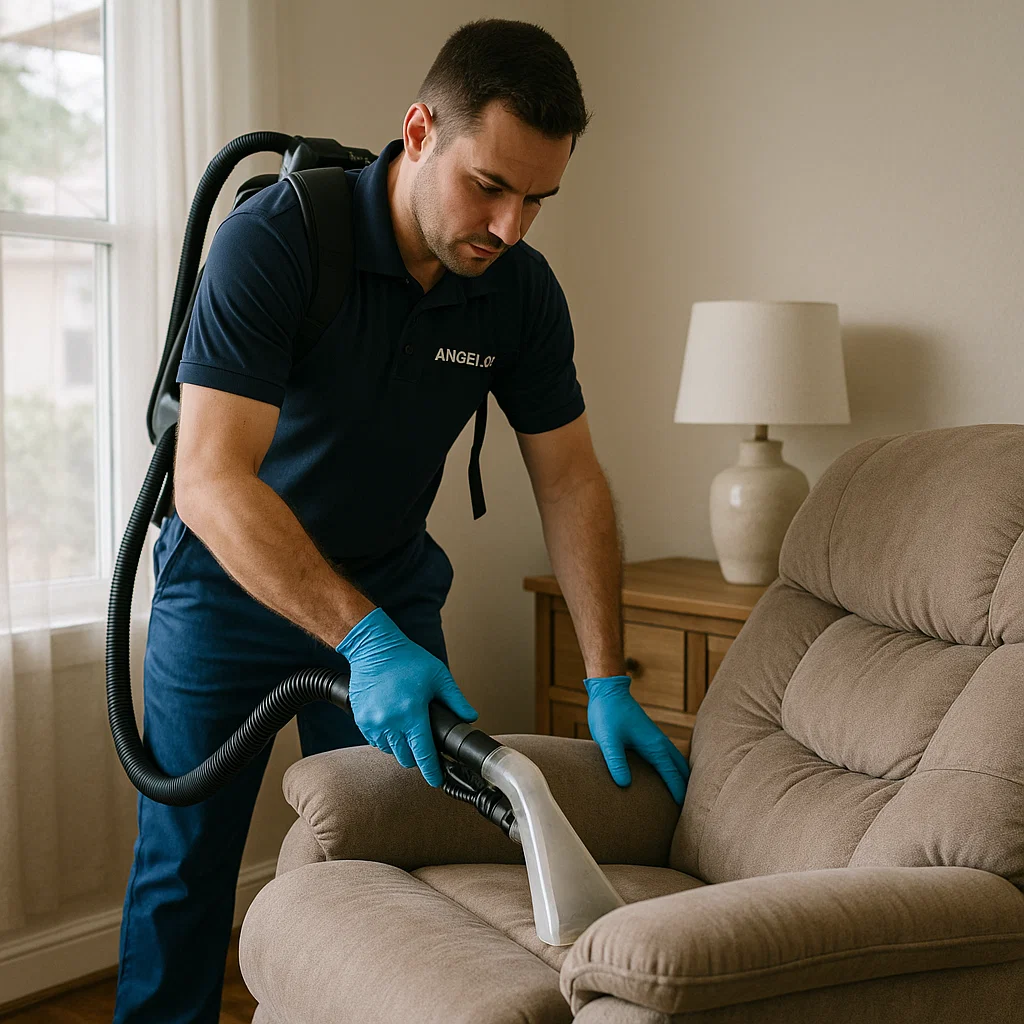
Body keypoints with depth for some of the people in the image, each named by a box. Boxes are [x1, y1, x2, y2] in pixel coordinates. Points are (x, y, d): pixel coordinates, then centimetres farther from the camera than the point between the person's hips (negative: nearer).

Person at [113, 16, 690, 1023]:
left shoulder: (522, 290, -12)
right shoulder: (273, 240, -27)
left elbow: (569, 480, -5)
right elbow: (209, 478, -34)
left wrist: (608, 684, -11)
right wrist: (364, 640, -43)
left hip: (389, 579, 4)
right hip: (228, 575, -3)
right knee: (183, 859, 5)